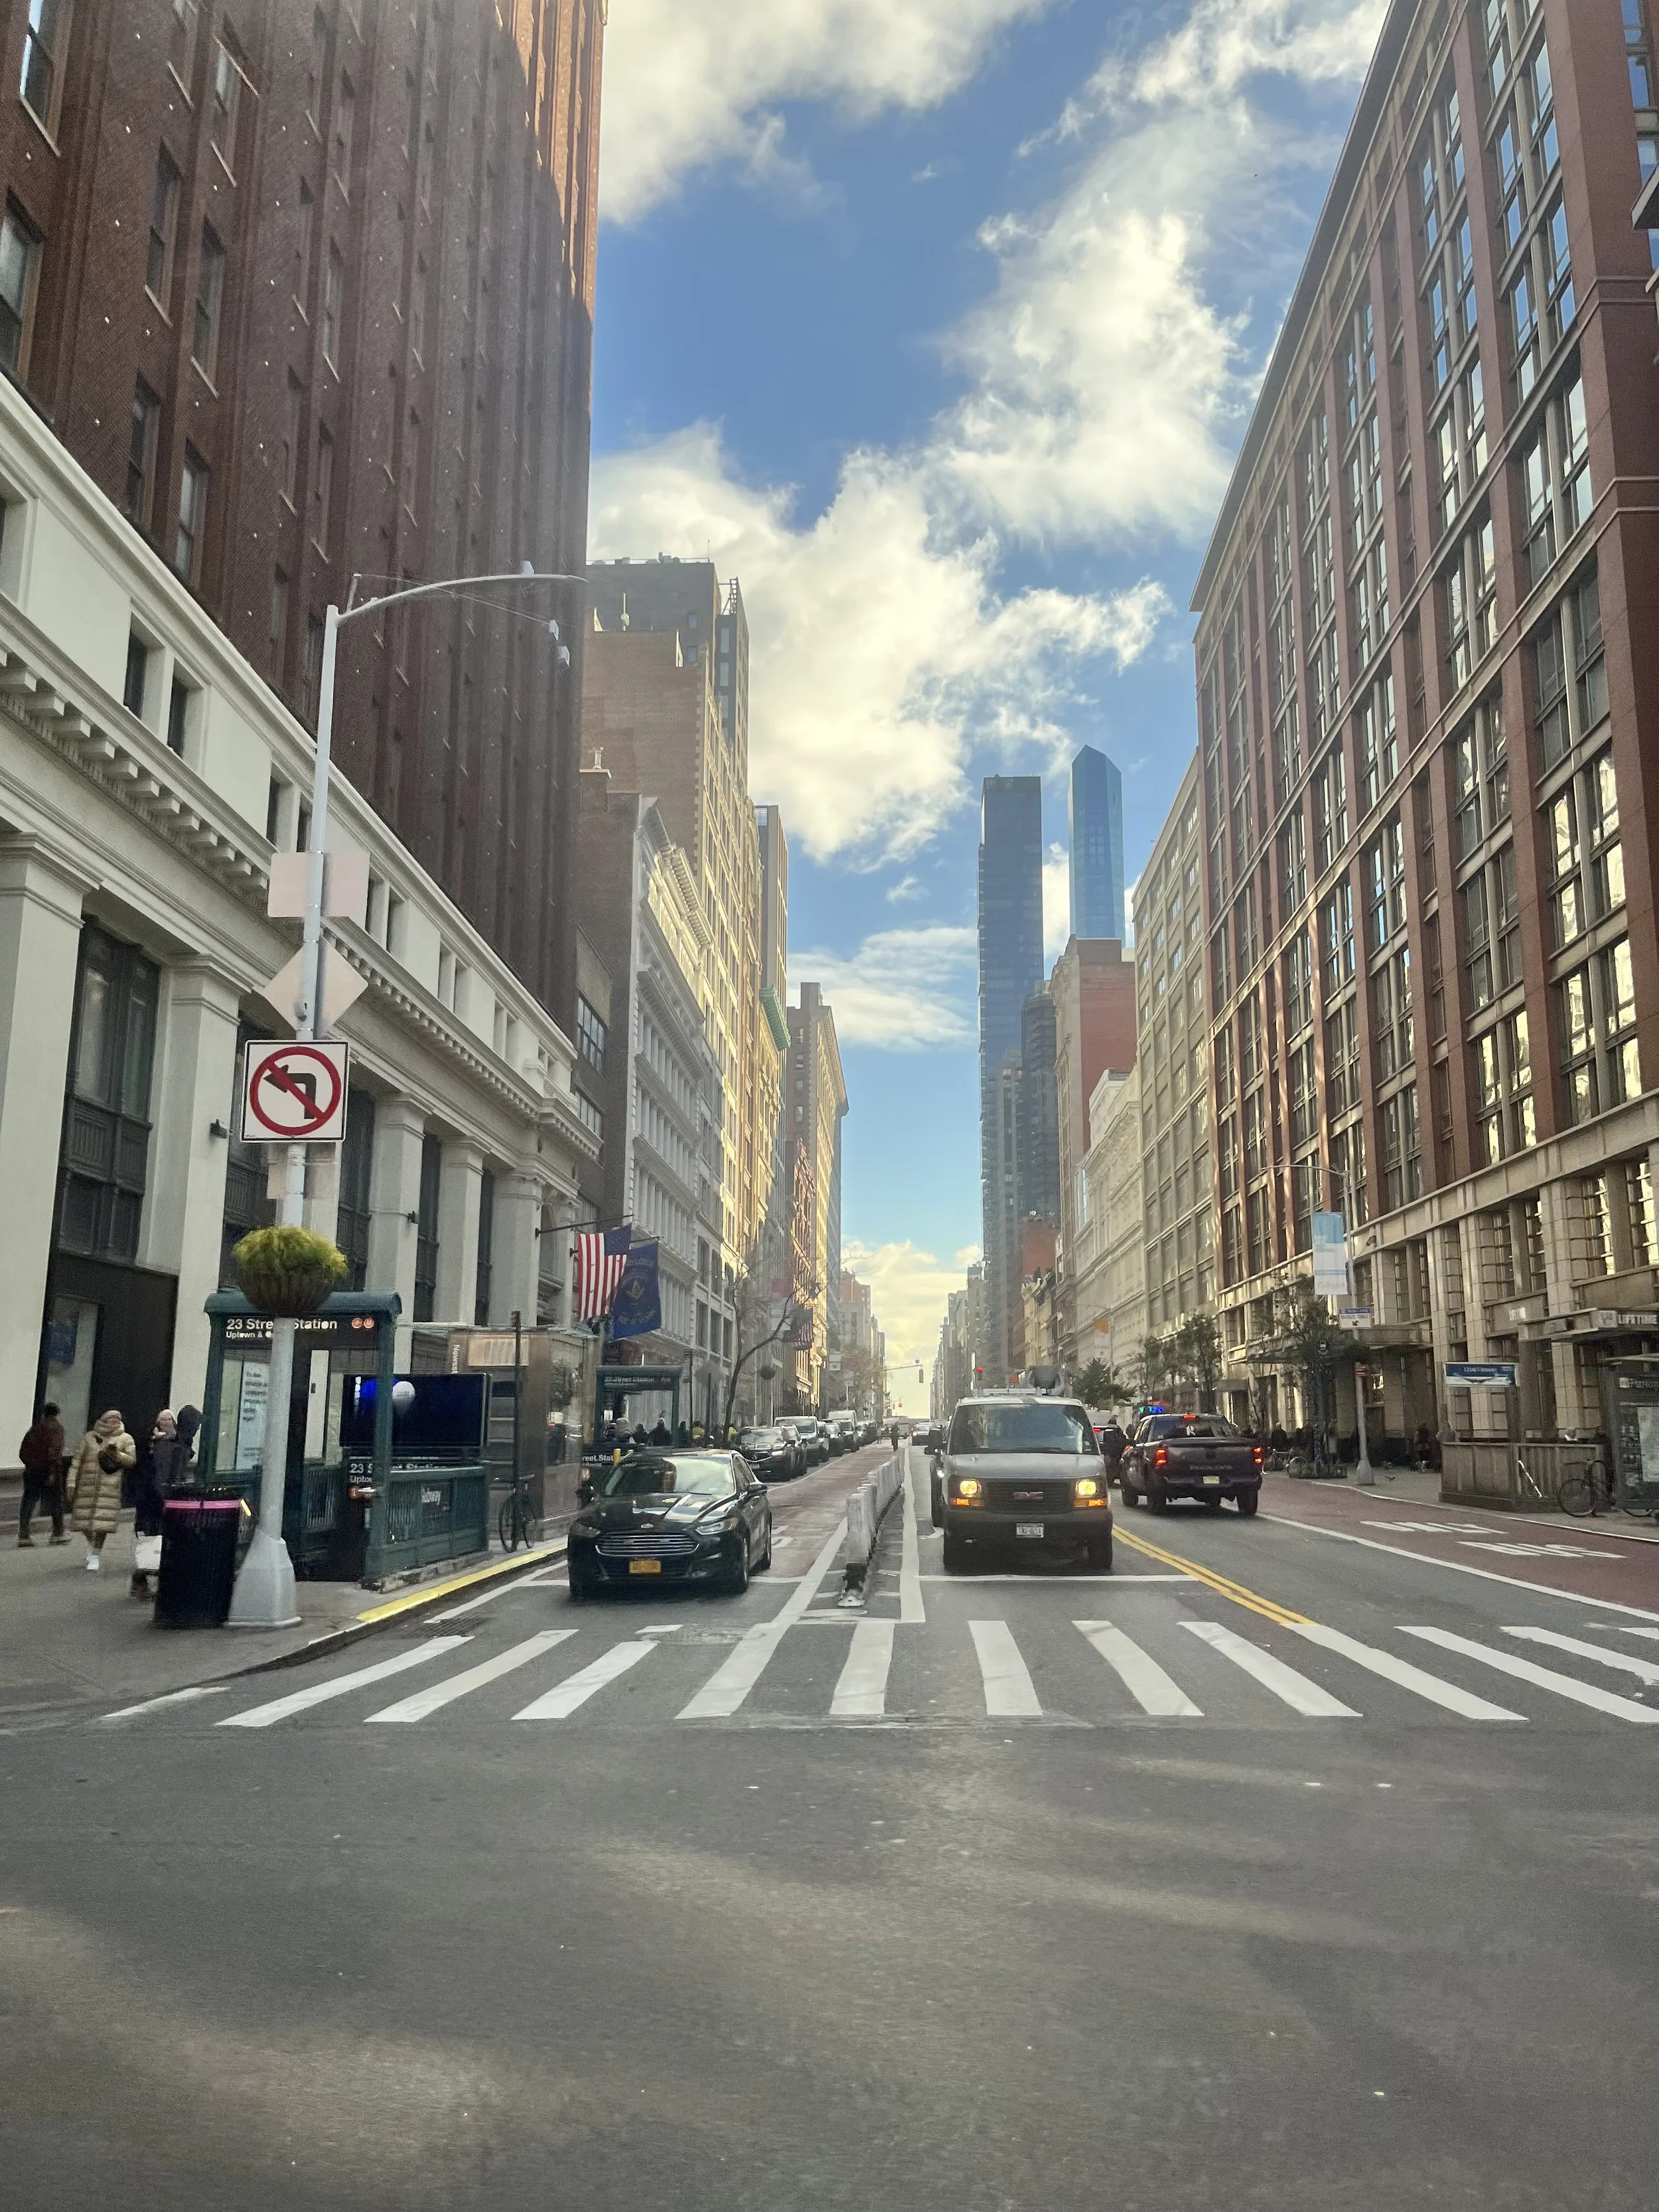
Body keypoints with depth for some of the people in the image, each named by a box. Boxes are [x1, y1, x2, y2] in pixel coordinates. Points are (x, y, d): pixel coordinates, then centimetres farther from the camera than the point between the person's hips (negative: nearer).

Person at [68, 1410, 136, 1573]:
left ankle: (96, 1554, 5)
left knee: (102, 1522, -9)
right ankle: (92, 1543, 34)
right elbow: (78, 1461, 10)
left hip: (110, 1487, -2)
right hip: (87, 1485, 2)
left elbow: (132, 1461, 1)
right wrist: (72, 1484, 4)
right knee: (83, 1518, 5)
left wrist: (117, 1455, -16)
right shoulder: (90, 1437, 10)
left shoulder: (125, 1439, 7)